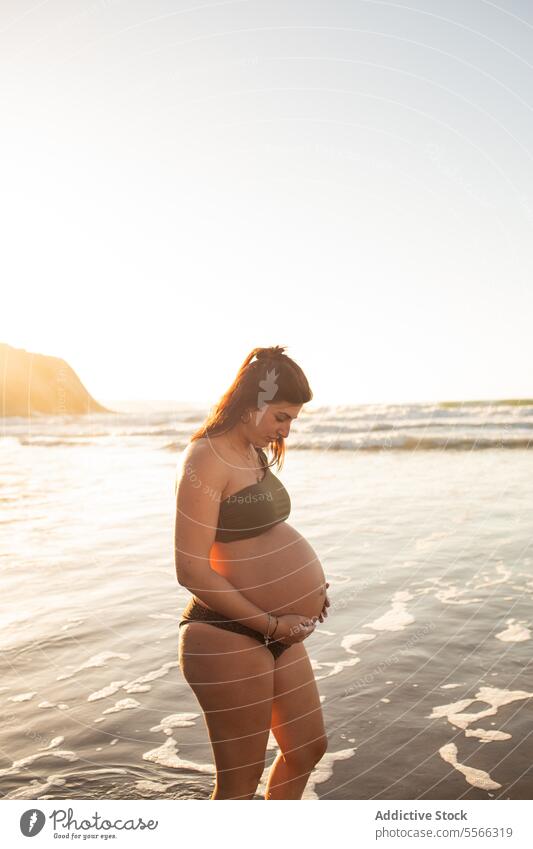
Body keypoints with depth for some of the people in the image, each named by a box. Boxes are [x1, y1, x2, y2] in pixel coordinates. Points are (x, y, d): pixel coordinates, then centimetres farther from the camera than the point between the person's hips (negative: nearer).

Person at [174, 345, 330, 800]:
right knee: (241, 780, 7)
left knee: (309, 748, 22)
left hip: (278, 634, 9)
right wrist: (270, 624, -18)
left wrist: (306, 585, 6)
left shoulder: (254, 453, 10)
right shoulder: (207, 459, -18)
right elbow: (192, 570, -22)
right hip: (230, 639, -9)